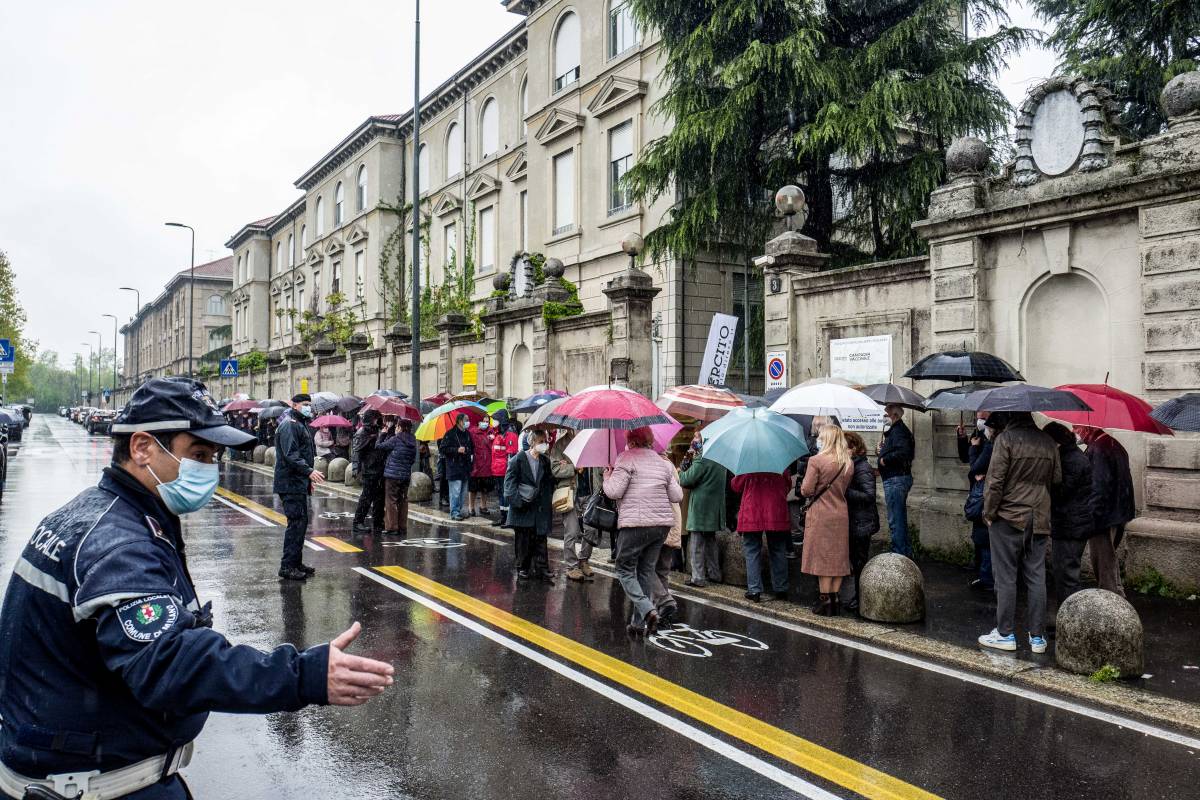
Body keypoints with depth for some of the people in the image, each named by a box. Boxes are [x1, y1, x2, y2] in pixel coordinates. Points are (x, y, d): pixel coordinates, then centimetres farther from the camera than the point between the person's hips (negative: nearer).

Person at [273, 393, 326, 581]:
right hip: (290, 483, -11)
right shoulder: (289, 425, -13)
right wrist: (309, 471, -30)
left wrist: (309, 479, 25)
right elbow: (290, 455, -24)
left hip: (299, 483, 11)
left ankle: (296, 562, 23)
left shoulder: (302, 425, 20)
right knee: (297, 523, -11)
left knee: (301, 522, 15)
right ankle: (287, 566, -7)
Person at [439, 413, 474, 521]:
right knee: (455, 492, -8)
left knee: (462, 493, 11)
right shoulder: (450, 434, -8)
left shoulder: (467, 434, 14)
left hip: (465, 468, 7)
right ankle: (454, 513, -1)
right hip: (454, 468, -7)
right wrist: (457, 450, -18)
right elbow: (442, 448, -12)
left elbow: (472, 447, 30)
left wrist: (471, 453, 12)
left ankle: (458, 511, 20)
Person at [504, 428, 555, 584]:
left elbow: (549, 483, 16)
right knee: (523, 542, 6)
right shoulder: (518, 460, -6)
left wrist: (548, 499, 4)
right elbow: (510, 483, -7)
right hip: (523, 511, -3)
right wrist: (518, 501, -16)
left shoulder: (545, 461, 9)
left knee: (540, 540, 2)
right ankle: (523, 569, 19)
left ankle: (542, 570, 6)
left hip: (541, 510, 3)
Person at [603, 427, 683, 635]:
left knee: (625, 570, 5)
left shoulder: (627, 458, -5)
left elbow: (614, 492, -12)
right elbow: (677, 497, 12)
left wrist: (607, 478, 8)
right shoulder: (663, 463, 14)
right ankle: (638, 623, 14)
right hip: (662, 524, 6)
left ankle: (647, 610, -14)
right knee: (646, 571, 13)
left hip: (635, 524, -6)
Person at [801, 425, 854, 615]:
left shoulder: (816, 461, -13)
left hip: (820, 515, -5)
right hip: (841, 514, 5)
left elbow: (806, 490, -13)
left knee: (822, 557, 1)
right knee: (838, 557, 11)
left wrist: (809, 491, 7)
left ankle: (825, 600, 4)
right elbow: (845, 488, 13)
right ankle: (835, 597, 16)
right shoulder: (849, 464, 4)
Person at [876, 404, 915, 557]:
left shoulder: (898, 431, -15)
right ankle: (906, 553, 29)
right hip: (902, 477, 11)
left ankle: (899, 554, -2)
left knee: (895, 520, -6)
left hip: (895, 479, -11)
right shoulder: (899, 430, 18)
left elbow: (902, 452, -30)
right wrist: (884, 448, 6)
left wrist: (884, 460, -19)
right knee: (900, 519, 19)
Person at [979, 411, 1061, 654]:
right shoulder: (1048, 442, 7)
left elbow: (995, 480, -15)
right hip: (1039, 520, 5)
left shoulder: (1005, 439, -12)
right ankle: (1037, 637, 13)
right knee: (1036, 577, 9)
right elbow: (1057, 478, 12)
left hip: (1008, 518, -5)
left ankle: (1005, 634, 8)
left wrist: (989, 512, -6)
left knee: (1005, 577, 3)